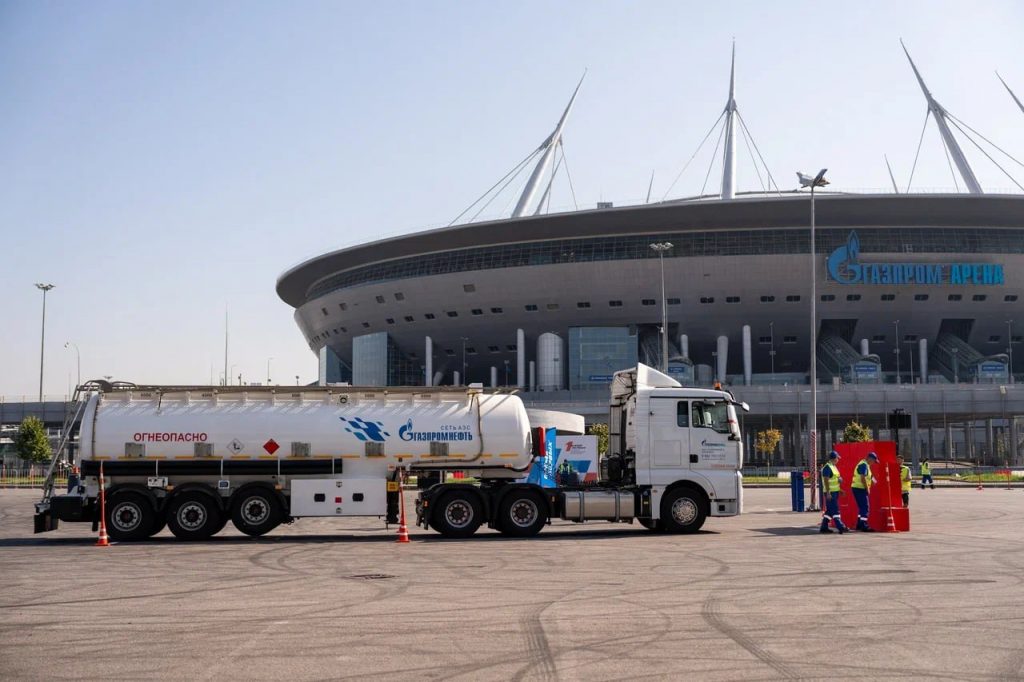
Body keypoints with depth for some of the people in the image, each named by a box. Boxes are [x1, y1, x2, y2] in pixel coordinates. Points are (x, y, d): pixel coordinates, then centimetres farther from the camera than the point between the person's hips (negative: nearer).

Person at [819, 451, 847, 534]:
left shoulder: (834, 467, 16)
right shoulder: (827, 468, -14)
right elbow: (826, 480, -19)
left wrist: (839, 480, 9)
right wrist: (828, 493, -23)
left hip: (835, 492, 10)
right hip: (830, 493, -10)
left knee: (830, 510, 11)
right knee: (835, 510, -12)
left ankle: (824, 527, 16)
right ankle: (840, 527, -16)